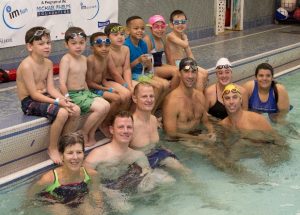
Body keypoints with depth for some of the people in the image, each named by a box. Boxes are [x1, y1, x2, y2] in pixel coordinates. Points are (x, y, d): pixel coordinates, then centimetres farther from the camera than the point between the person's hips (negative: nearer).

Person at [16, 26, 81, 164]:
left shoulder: (48, 63, 7)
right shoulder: (27, 65, -19)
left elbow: (51, 88, 0)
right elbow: (34, 94, -21)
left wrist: (64, 100, -18)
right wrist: (58, 102, -27)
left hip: (44, 97, 8)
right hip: (29, 102, -8)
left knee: (75, 110, -9)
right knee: (62, 113, -29)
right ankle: (52, 149, -9)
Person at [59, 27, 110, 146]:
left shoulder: (84, 59, 11)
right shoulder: (66, 59, -14)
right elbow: (62, 83, -19)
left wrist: (88, 94, 11)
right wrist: (68, 100, -21)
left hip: (84, 92, 8)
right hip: (73, 94, -8)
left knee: (106, 105, -6)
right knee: (100, 108, -20)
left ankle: (91, 134, 8)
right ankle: (83, 135, -2)